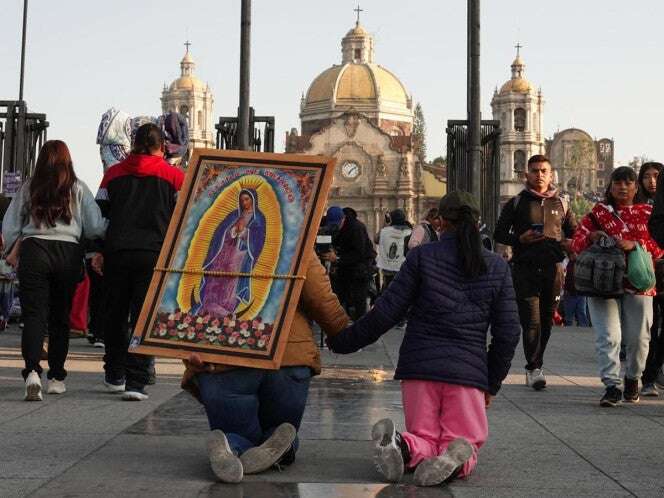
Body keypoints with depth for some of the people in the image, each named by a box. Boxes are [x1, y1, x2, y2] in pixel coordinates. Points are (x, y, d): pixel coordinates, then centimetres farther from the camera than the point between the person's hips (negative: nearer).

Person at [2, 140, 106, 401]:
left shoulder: (29, 188, 6)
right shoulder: (78, 188, 3)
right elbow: (95, 227, 1)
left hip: (34, 250, 0)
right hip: (68, 252, 0)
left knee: (34, 314, -4)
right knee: (60, 316, 11)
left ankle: (32, 371, -24)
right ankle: (56, 377, 16)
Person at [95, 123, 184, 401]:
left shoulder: (113, 174, 12)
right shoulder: (174, 176, 5)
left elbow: (99, 214, 12)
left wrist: (98, 252, 16)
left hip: (116, 253, 3)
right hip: (154, 254, -2)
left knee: (116, 315, 16)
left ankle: (115, 375, 26)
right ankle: (136, 382, -9)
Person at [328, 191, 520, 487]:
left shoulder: (422, 256, 1)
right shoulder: (497, 268, 7)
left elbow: (386, 313, -2)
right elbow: (508, 333, 8)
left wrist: (344, 341, 10)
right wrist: (492, 384, 19)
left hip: (419, 364, 0)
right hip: (469, 370, 0)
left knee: (425, 438, 12)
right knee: (467, 441, 10)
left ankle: (402, 445, -25)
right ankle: (455, 457, -29)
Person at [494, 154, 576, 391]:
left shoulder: (560, 205, 14)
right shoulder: (516, 203, 7)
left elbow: (575, 233, 21)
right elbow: (499, 233, 8)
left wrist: (569, 243, -2)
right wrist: (520, 239, -11)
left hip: (553, 267, 3)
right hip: (525, 267, -3)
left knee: (546, 320, 7)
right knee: (531, 320, -10)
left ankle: (535, 366, 18)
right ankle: (533, 369, -9)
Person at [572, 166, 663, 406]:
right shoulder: (598, 212, 10)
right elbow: (577, 243, 7)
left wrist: (635, 245, -18)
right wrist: (591, 237, -15)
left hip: (638, 283, 1)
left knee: (638, 337, 5)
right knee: (608, 336, -11)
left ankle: (632, 378, 27)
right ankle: (612, 385, -11)